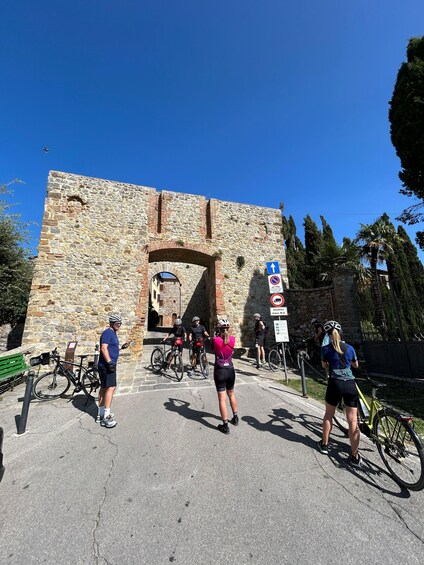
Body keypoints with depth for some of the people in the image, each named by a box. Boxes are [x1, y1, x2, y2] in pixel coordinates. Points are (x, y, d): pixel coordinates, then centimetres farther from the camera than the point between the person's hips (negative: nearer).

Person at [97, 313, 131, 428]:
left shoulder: (113, 333, 16)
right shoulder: (107, 333, -14)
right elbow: (103, 348, -23)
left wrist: (122, 347, 11)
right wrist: (110, 362, -27)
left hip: (109, 365, 10)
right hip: (106, 365, -10)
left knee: (104, 389, 15)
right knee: (111, 388, -10)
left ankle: (101, 414, 25)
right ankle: (106, 417, -5)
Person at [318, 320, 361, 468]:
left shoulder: (326, 348, -6)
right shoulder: (349, 348, 3)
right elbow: (356, 365, 19)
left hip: (335, 384, -2)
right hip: (350, 385, 2)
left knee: (328, 415, 18)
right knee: (353, 420, 10)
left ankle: (324, 444, 32)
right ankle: (355, 457, 15)